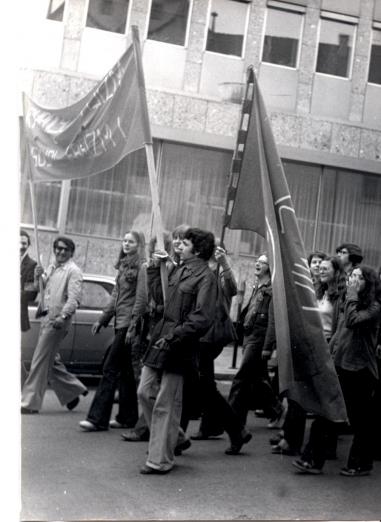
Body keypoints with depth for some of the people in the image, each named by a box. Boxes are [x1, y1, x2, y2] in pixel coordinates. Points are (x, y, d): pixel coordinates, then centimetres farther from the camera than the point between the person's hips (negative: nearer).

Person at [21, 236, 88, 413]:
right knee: (50, 361, 14)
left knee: (40, 361, -7)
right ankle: (74, 390, 28)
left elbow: (74, 298, -16)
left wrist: (63, 316, -29)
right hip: (46, 319, 8)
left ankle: (30, 402, -2)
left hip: (57, 321, -8)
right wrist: (38, 277, 3)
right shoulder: (50, 269, 18)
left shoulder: (73, 271, -7)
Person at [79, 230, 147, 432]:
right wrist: (102, 320, 17)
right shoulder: (123, 266, 17)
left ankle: (98, 418, -6)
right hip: (120, 323, 8)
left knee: (111, 368, -9)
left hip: (129, 324, -8)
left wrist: (133, 326, -19)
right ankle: (128, 417, 18)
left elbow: (141, 298, -15)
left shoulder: (141, 266, -9)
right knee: (125, 371, 11)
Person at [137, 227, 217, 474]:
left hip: (179, 347, -8)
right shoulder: (179, 270, 13)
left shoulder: (205, 276, -12)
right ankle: (177, 438, 30)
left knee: (166, 404, -1)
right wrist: (155, 265, 21)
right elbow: (157, 290, 27)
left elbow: (202, 319, -19)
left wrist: (173, 337, -21)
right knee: (146, 392, 12)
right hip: (161, 340, 8)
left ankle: (160, 460, 11)